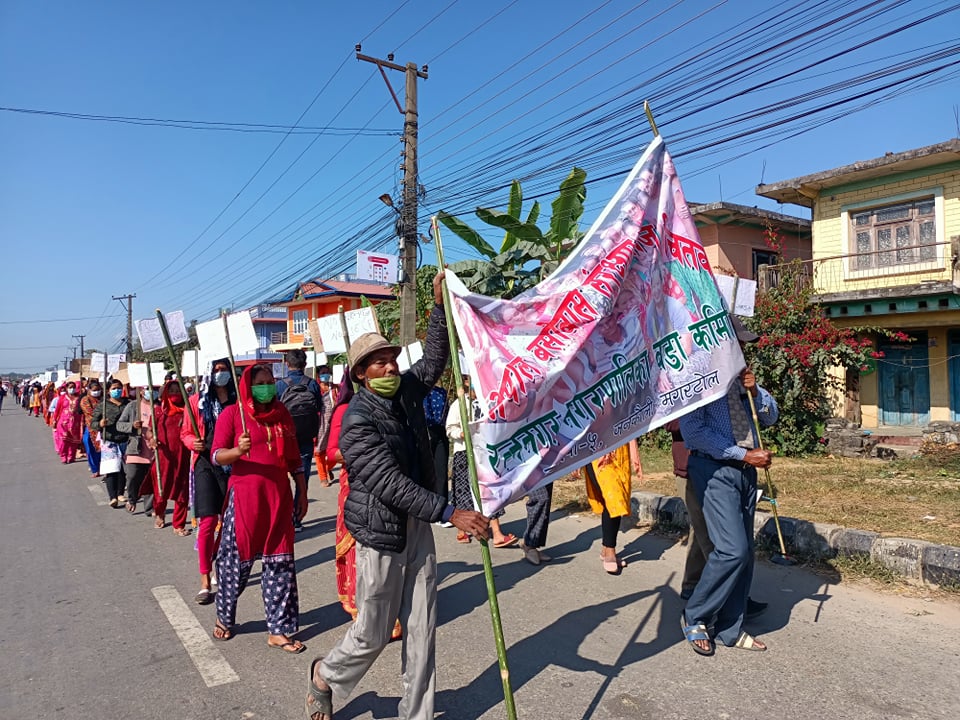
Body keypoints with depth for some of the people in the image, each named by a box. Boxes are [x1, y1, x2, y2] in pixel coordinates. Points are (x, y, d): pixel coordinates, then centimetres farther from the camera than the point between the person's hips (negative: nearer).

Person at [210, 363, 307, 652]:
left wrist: (302, 493, 13)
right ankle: (224, 617, 33)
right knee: (237, 558, 7)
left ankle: (279, 630, 15)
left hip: (279, 497, 4)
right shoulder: (232, 413, -2)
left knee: (280, 562, 5)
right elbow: (217, 455, -7)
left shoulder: (282, 413, 10)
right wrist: (238, 450, -27)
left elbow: (294, 457, 14)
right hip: (244, 497, -3)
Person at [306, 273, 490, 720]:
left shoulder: (407, 391, 2)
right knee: (373, 633, 10)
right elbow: (391, 483, -27)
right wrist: (451, 513, -30)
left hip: (417, 526, 7)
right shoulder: (358, 420, -20)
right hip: (381, 532, -6)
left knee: (422, 627, 12)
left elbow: (435, 358, 13)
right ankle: (325, 676, 41)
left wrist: (439, 305, 1)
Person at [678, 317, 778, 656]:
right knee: (732, 549, -15)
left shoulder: (740, 375, 14)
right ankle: (695, 617, 6)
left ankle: (729, 629, 23)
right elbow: (695, 431, -17)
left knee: (745, 553, 9)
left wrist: (754, 391, -3)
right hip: (714, 469, -7)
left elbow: (770, 417, 17)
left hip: (746, 469, 8)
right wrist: (745, 455, -16)